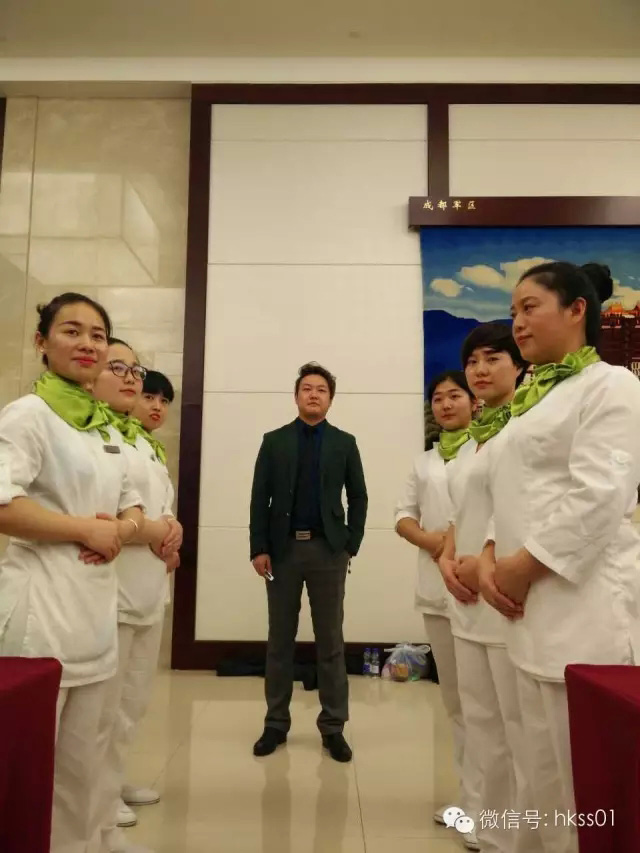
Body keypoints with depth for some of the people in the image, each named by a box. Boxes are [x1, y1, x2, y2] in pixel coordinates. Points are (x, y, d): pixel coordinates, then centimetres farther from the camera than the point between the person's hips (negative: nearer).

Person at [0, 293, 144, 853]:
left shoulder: (106, 428, 13)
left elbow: (131, 505, 19)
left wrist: (123, 529, -4)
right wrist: (86, 529, -16)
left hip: (96, 607, 7)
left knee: (82, 760, 20)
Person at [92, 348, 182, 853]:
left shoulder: (146, 444, 17)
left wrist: (172, 529, 1)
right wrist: (154, 532, -15)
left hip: (148, 590, 9)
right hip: (108, 590, -9)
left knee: (132, 704, 21)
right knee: (103, 712, 2)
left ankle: (113, 781, 40)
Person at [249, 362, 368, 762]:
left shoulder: (345, 443, 6)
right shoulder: (273, 441, 6)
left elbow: (358, 498, 5)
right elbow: (259, 499, 1)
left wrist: (351, 545, -3)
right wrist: (258, 548, -6)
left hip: (328, 550, 0)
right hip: (283, 549, 1)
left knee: (330, 641, 6)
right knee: (280, 640, 10)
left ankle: (333, 726, 18)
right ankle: (276, 722, 23)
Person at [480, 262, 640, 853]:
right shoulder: (535, 398, 18)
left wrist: (523, 566, -15)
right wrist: (492, 559, 0)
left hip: (584, 603, -8)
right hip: (535, 607, 8)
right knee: (548, 771, 17)